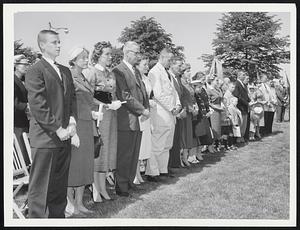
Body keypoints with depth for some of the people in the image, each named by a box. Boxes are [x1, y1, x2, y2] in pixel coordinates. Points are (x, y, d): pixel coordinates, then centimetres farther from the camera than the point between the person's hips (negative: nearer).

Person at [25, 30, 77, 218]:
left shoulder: (66, 71, 16)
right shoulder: (35, 71, -8)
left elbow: (72, 97, 17)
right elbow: (37, 105, -14)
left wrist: (72, 121, 0)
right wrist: (57, 129, -15)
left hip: (64, 137, 7)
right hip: (45, 137, -7)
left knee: (60, 185, 14)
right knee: (40, 187, 0)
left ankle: (58, 217, 25)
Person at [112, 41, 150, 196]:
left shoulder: (136, 71, 18)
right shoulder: (118, 71, -11)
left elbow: (143, 91, 17)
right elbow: (126, 96, -17)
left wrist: (146, 109, 0)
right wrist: (143, 110, -14)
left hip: (138, 119, 8)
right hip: (126, 120, -8)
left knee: (134, 154, 13)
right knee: (123, 156, -1)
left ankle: (129, 181, 24)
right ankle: (121, 187, 8)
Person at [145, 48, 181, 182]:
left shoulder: (167, 72, 19)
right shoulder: (155, 72, -11)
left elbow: (173, 90, 21)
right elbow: (158, 94, -18)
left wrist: (177, 104, 3)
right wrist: (171, 108, -14)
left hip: (170, 114, 9)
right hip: (161, 113, -9)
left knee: (167, 145, 13)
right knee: (157, 145, -6)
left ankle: (163, 170, 22)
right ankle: (152, 172, 0)